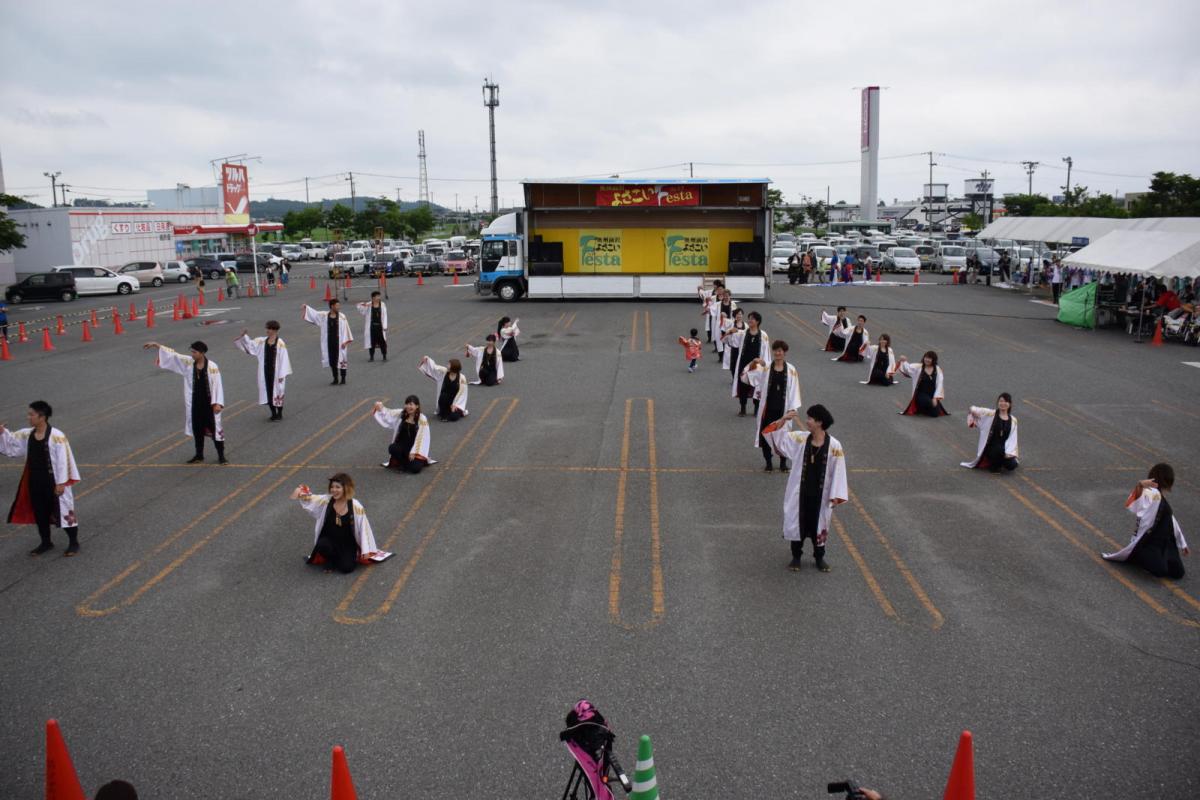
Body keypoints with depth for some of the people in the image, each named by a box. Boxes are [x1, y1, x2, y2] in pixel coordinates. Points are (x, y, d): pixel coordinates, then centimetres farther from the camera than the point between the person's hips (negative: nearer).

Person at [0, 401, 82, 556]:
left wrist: (61, 483, -18)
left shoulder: (56, 436, -19)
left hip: (52, 481, -7)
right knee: (39, 512, 17)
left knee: (63, 511, 4)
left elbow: (62, 461, -18)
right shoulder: (27, 434, 2)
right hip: (34, 481, 7)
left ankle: (73, 543, 18)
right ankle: (46, 543, 33)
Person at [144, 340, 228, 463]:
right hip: (195, 402, 5)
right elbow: (172, 355, 4)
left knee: (214, 428, -1)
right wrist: (156, 345, 2)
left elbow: (217, 385, -15)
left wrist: (217, 403, -20)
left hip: (209, 402, -5)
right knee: (197, 429, 14)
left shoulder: (212, 366, -15)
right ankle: (199, 455, 27)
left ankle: (221, 456, 9)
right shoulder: (188, 362, -1)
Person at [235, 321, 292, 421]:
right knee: (268, 391, 10)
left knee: (277, 392, 6)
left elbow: (283, 359, -13)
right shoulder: (262, 341, 3)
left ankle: (279, 414, 20)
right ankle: (273, 413, 23)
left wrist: (282, 374, -14)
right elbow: (250, 345, 11)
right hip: (265, 371, 5)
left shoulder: (280, 343, -13)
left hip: (276, 371, -5)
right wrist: (244, 336, -7)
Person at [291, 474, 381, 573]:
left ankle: (348, 557, 14)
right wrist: (300, 493, -44)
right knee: (322, 545, -33)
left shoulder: (356, 507, -14)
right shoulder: (326, 501, -9)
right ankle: (330, 560, 3)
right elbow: (310, 499, -20)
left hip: (348, 544, -2)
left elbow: (364, 528, -9)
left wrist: (365, 550, -8)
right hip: (329, 540, 2)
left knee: (346, 568, -23)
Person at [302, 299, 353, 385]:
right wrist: (306, 307, 2)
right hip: (329, 342, 3)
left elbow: (345, 329, -7)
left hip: (339, 342, -3)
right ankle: (335, 379, 19)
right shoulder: (324, 315, 1)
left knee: (341, 360, 0)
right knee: (332, 361, 8)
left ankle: (343, 379, 11)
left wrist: (345, 341, -13)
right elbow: (314, 313, 12)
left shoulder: (342, 317, -6)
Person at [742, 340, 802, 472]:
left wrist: (792, 409, -7)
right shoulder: (764, 368, -2)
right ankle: (768, 463, 20)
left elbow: (794, 391, -1)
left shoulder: (791, 370, -2)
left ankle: (783, 463, 25)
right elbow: (746, 377, -11)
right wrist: (754, 362, -26)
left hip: (783, 409, -1)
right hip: (767, 408, 1)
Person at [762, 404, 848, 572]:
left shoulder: (834, 446, -14)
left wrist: (836, 496, -10)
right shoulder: (800, 438, -7)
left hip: (820, 495, -2)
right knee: (797, 523, 12)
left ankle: (819, 557, 35)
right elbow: (775, 435, -4)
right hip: (799, 492, 2)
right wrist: (783, 419, -20)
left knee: (819, 525, 14)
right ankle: (796, 557, 30)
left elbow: (838, 471, -10)